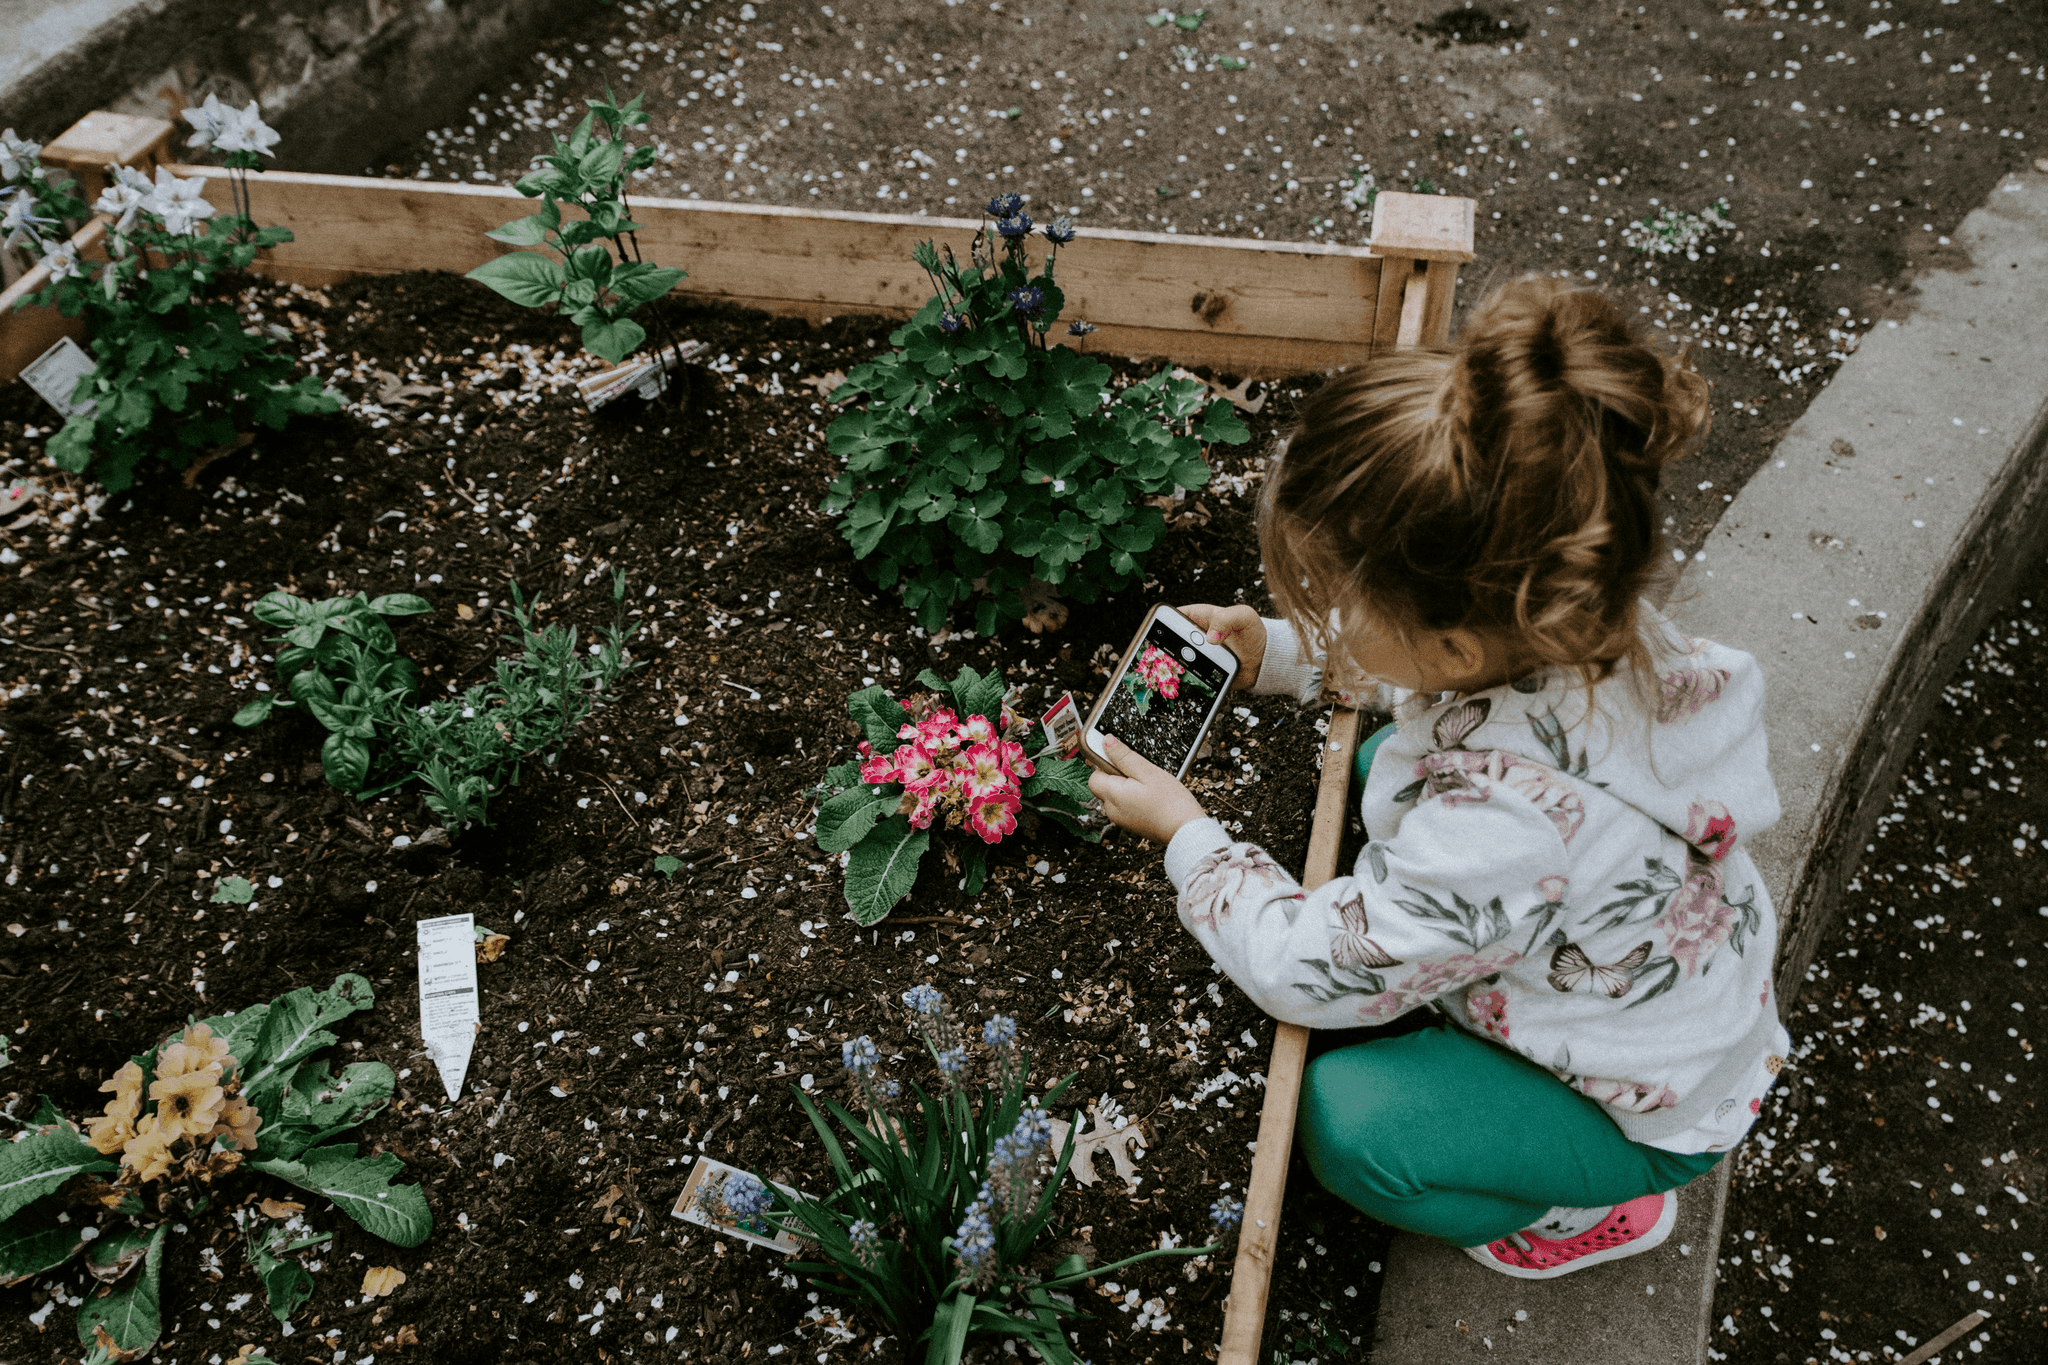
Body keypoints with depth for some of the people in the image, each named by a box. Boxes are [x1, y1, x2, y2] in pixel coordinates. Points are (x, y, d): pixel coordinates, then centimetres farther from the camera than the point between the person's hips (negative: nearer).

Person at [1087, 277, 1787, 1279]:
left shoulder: (1498, 829, -47)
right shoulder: (1574, 623, -25)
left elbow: (1304, 972, -29)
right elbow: (1408, 663, 2)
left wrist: (1186, 835, -15)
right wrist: (1278, 651, -8)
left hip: (1652, 1110, -7)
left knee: (1343, 1121, -20)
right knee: (1382, 764, 8)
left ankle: (1598, 1210, 9)